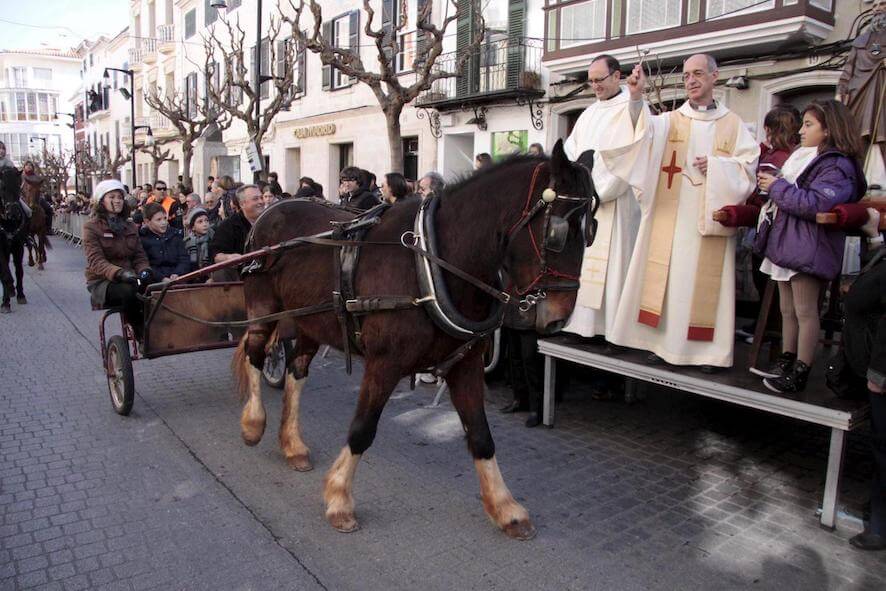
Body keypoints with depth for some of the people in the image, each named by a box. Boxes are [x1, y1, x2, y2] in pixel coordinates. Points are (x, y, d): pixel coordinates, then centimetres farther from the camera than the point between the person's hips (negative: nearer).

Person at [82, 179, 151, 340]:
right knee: (128, 291, -37)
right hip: (102, 282, -4)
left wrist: (144, 271, -13)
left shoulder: (130, 227, 17)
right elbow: (95, 261, -11)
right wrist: (120, 273, -30)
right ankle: (140, 336, -24)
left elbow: (140, 256, 12)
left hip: (129, 278, 4)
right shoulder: (92, 227, 0)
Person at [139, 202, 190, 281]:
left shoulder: (175, 234, 17)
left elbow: (185, 260, 10)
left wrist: (177, 274, -9)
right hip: (154, 282, -2)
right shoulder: (142, 238, 4)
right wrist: (162, 278, -18)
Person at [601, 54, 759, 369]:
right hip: (670, 216, 1)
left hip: (710, 218, 0)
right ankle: (662, 340, 8)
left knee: (705, 280, 0)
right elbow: (643, 129, -11)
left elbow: (748, 164, 6)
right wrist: (636, 96, -28)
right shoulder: (670, 120, 9)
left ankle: (707, 347, 8)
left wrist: (716, 165, -10)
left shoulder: (732, 124, 11)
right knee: (667, 276, 0)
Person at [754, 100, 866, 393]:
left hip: (807, 248, -9)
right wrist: (770, 184, 9)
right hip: (785, 244, 9)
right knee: (787, 310, 14)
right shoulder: (803, 158, 19)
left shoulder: (836, 165, -10)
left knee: (805, 311, -3)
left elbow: (816, 204, -24)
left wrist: (778, 187, -15)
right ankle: (786, 360, 23)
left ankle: (801, 371, 3)